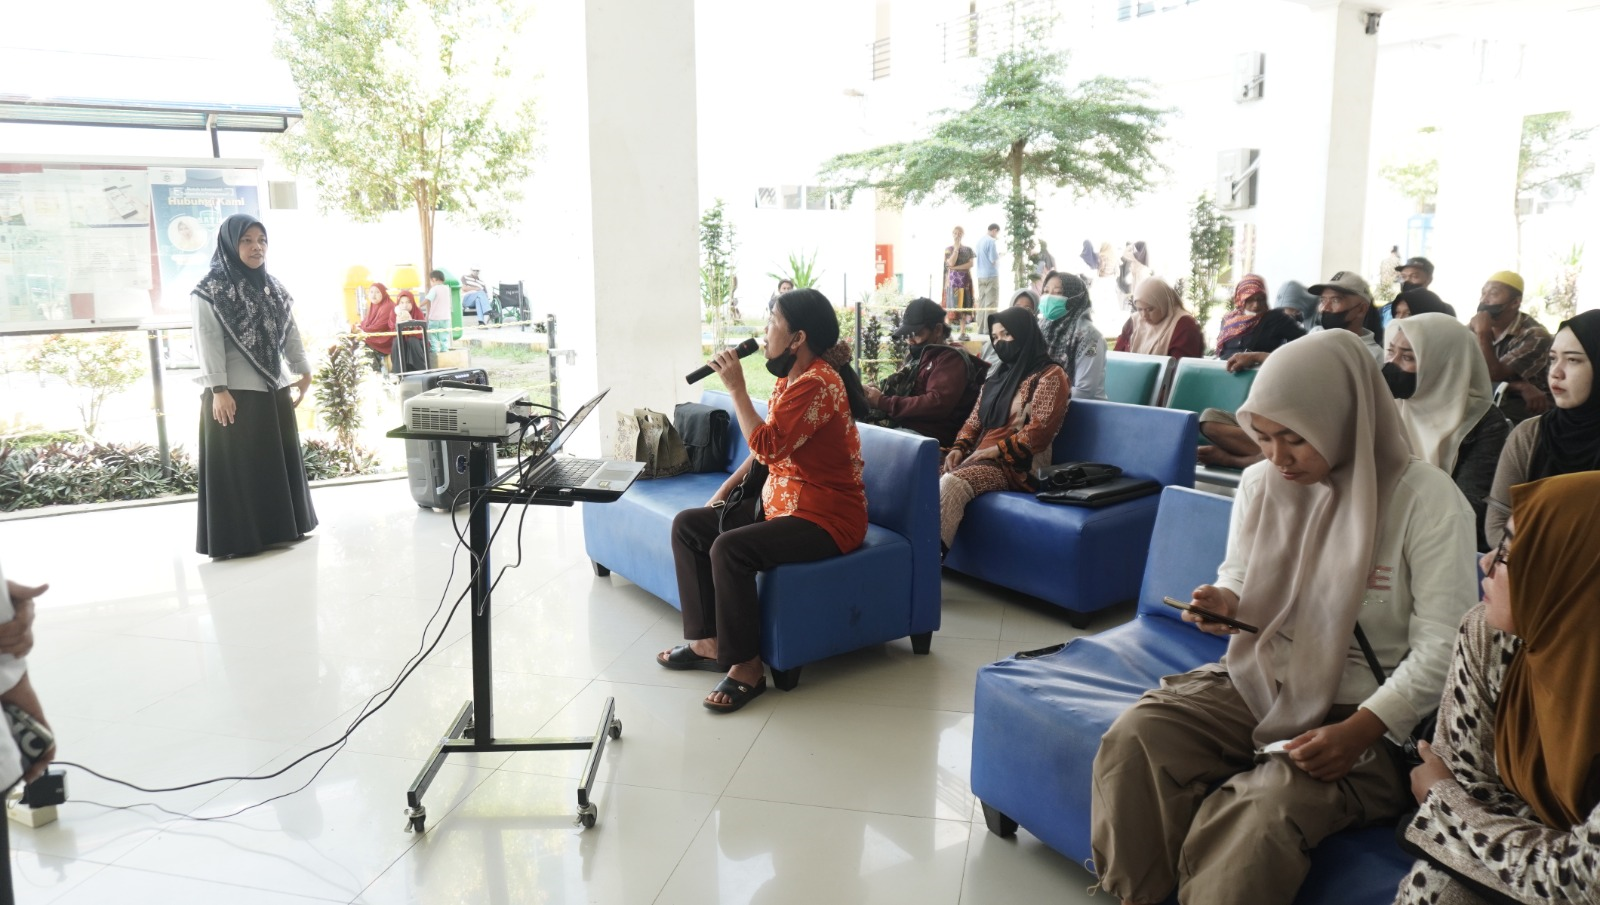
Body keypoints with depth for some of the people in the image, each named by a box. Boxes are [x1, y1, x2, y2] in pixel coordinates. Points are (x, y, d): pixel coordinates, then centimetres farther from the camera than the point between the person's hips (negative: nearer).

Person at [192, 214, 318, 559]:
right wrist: (218, 389, -18)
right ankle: (238, 539, 3)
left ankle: (279, 528, 24)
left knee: (279, 460, 12)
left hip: (274, 390, 7)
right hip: (234, 393, -7)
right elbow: (208, 343, -12)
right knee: (238, 465, -2)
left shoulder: (273, 288, 12)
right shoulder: (210, 291, -7)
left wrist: (303, 371, 5)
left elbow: (290, 332, 13)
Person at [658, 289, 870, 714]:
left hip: (825, 518, -11)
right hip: (781, 503, 11)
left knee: (730, 548, -31)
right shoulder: (790, 377, 11)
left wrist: (736, 387, -21)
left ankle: (746, 667, -16)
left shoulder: (816, 384, -21)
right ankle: (710, 642, 9)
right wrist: (724, 491, 11)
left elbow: (766, 447, -28)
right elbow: (767, 448, 18)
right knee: (687, 525, 5)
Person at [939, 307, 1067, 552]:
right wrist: (958, 449, 1)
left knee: (950, 485, -33)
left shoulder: (1050, 376, -2)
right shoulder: (998, 376, 23)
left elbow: (1039, 431, -12)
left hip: (1016, 465, -8)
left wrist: (995, 451, -16)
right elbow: (974, 421, 21)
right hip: (980, 457, 8)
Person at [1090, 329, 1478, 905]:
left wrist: (1360, 730, -26)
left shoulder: (1426, 500, -14)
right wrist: (1224, 603, -8)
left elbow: (1441, 648, -13)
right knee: (1132, 738, -20)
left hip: (1362, 714, -4)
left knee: (1264, 815, -32)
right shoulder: (1261, 483, 1)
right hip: (1257, 683, 5)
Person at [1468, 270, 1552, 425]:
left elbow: (1492, 375, -20)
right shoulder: (1474, 328, 1)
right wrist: (1520, 386, -21)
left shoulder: (1535, 335, -13)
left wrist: (1483, 334, -26)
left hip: (1527, 410, -4)